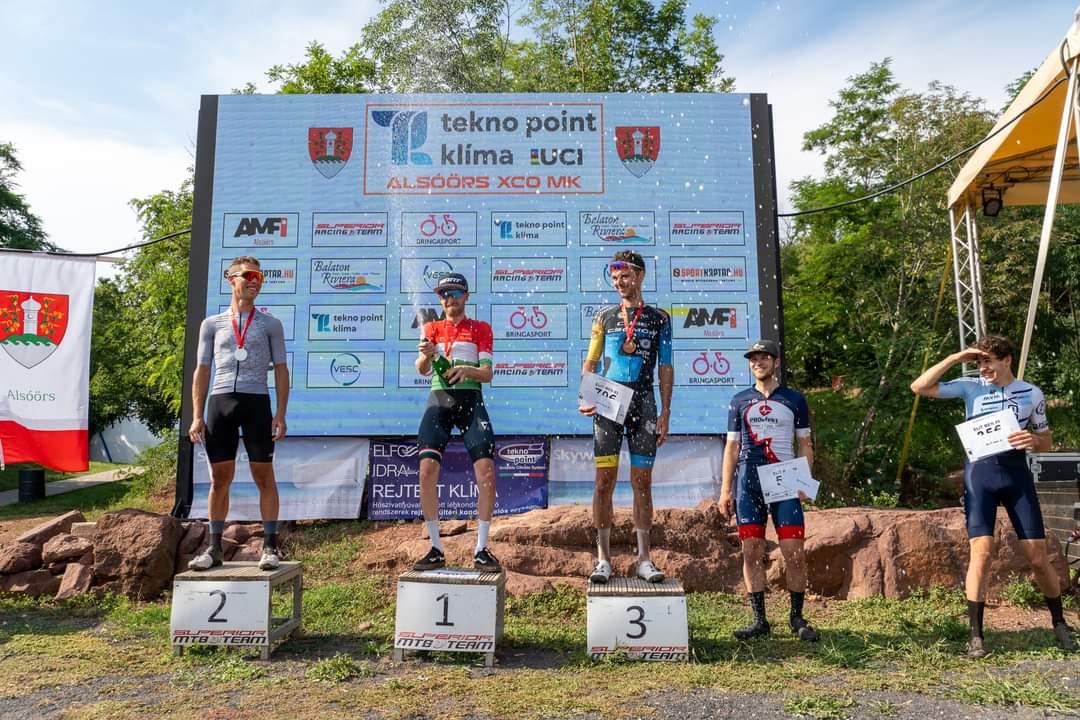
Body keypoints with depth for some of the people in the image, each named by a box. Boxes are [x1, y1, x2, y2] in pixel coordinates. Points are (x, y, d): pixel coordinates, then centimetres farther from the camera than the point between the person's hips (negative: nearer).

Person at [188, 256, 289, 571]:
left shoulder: (270, 324, 11)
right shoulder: (212, 324, 14)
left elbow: (281, 370, 7)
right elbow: (202, 371, 12)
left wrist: (281, 413, -3)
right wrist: (197, 416, 3)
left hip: (256, 401, -1)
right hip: (220, 402, 2)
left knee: (264, 475, -1)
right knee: (220, 477, 5)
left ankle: (270, 545, 3)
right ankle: (214, 547, 14)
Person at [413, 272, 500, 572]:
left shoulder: (481, 329, 10)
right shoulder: (431, 328, 13)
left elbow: (487, 373, 1)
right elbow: (422, 370, -2)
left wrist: (468, 370, -22)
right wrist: (425, 356, -25)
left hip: (471, 400, -1)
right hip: (439, 400, 1)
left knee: (487, 473, -12)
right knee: (427, 470, -14)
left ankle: (481, 549, 0)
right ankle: (436, 549, -1)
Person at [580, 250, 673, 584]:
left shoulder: (659, 318, 9)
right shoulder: (604, 316, 11)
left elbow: (665, 368, 8)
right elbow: (590, 362, 11)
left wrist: (665, 412, 0)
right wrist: (586, 398, -6)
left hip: (643, 405, 0)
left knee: (642, 482, 3)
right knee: (604, 481, -2)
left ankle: (644, 558, 9)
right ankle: (603, 559, 4)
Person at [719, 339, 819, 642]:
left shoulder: (794, 400, 9)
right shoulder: (740, 401, 12)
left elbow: (804, 444, 10)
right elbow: (732, 446, 12)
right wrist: (725, 489, 5)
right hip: (748, 483, 2)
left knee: (794, 553, -4)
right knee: (752, 553, 2)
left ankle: (797, 617, 13)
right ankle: (760, 620, 12)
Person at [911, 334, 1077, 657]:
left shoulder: (1032, 394, 7)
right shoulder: (971, 387, 3)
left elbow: (1046, 443, 13)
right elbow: (919, 387, -5)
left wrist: (1033, 440, -11)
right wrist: (954, 358, -7)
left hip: (1016, 472, 2)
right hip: (980, 472, -1)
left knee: (1038, 556, 6)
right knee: (981, 553, -9)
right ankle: (975, 635, -2)